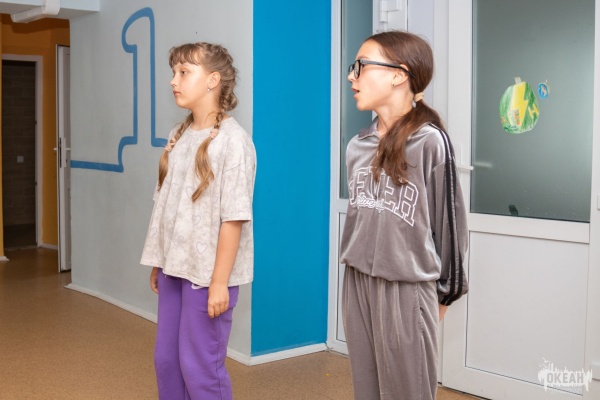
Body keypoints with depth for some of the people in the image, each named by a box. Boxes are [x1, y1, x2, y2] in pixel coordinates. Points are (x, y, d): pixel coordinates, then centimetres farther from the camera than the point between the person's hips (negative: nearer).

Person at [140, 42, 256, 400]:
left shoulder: (233, 140, -15)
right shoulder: (179, 136, 9)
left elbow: (233, 218, -17)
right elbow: (167, 205, 12)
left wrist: (219, 281, -18)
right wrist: (160, 261, 12)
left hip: (207, 272, -7)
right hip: (174, 267, 8)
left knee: (200, 367, 3)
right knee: (166, 359, 16)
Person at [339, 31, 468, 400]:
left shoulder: (430, 141, -11)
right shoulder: (357, 146, 7)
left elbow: (449, 219, -6)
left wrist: (445, 290, 0)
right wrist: (355, 266, 17)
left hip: (408, 286, -6)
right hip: (357, 281, 6)